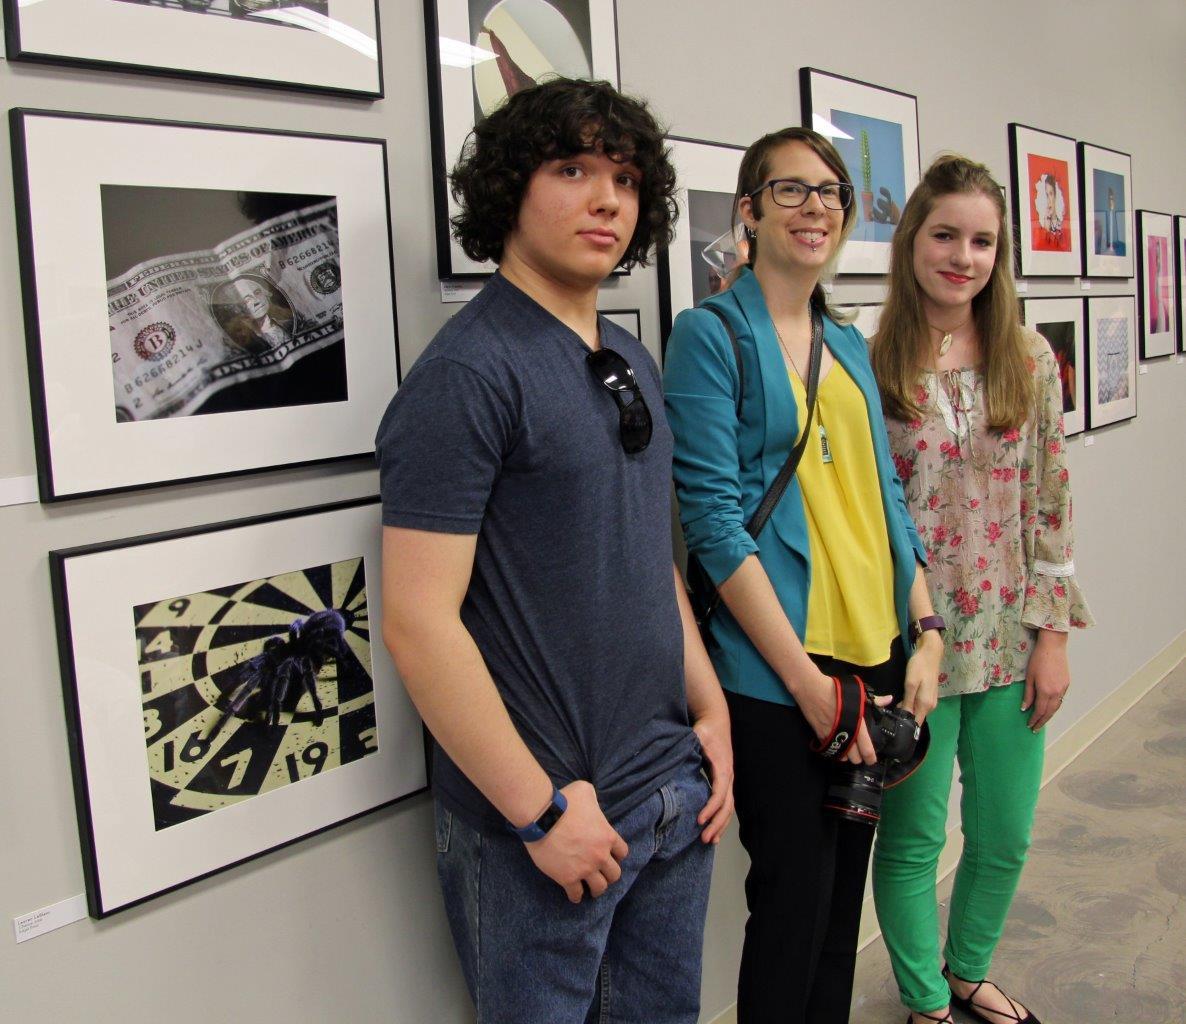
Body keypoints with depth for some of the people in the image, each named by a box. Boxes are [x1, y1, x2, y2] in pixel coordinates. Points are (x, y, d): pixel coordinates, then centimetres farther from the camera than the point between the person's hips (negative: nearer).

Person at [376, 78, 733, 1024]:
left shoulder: (632, 362, 9)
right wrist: (543, 807, -18)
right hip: (542, 828, -7)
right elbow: (418, 623, -21)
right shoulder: (469, 372, -17)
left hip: (675, 794, 8)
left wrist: (710, 711, 10)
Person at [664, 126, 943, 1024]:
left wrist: (926, 633, 3)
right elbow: (715, 519, -14)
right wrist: (809, 682, -16)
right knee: (794, 906, 4)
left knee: (846, 894, 17)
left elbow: (886, 496, 15)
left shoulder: (849, 345, 13)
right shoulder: (711, 334, -8)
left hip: (876, 655, 7)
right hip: (775, 674, -6)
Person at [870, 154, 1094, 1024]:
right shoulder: (870, 365, -8)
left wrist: (1053, 633, 1)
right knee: (914, 837, 10)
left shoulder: (1031, 361, 1)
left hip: (1008, 638, 4)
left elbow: (1051, 504, 3)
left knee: (1005, 833, 16)